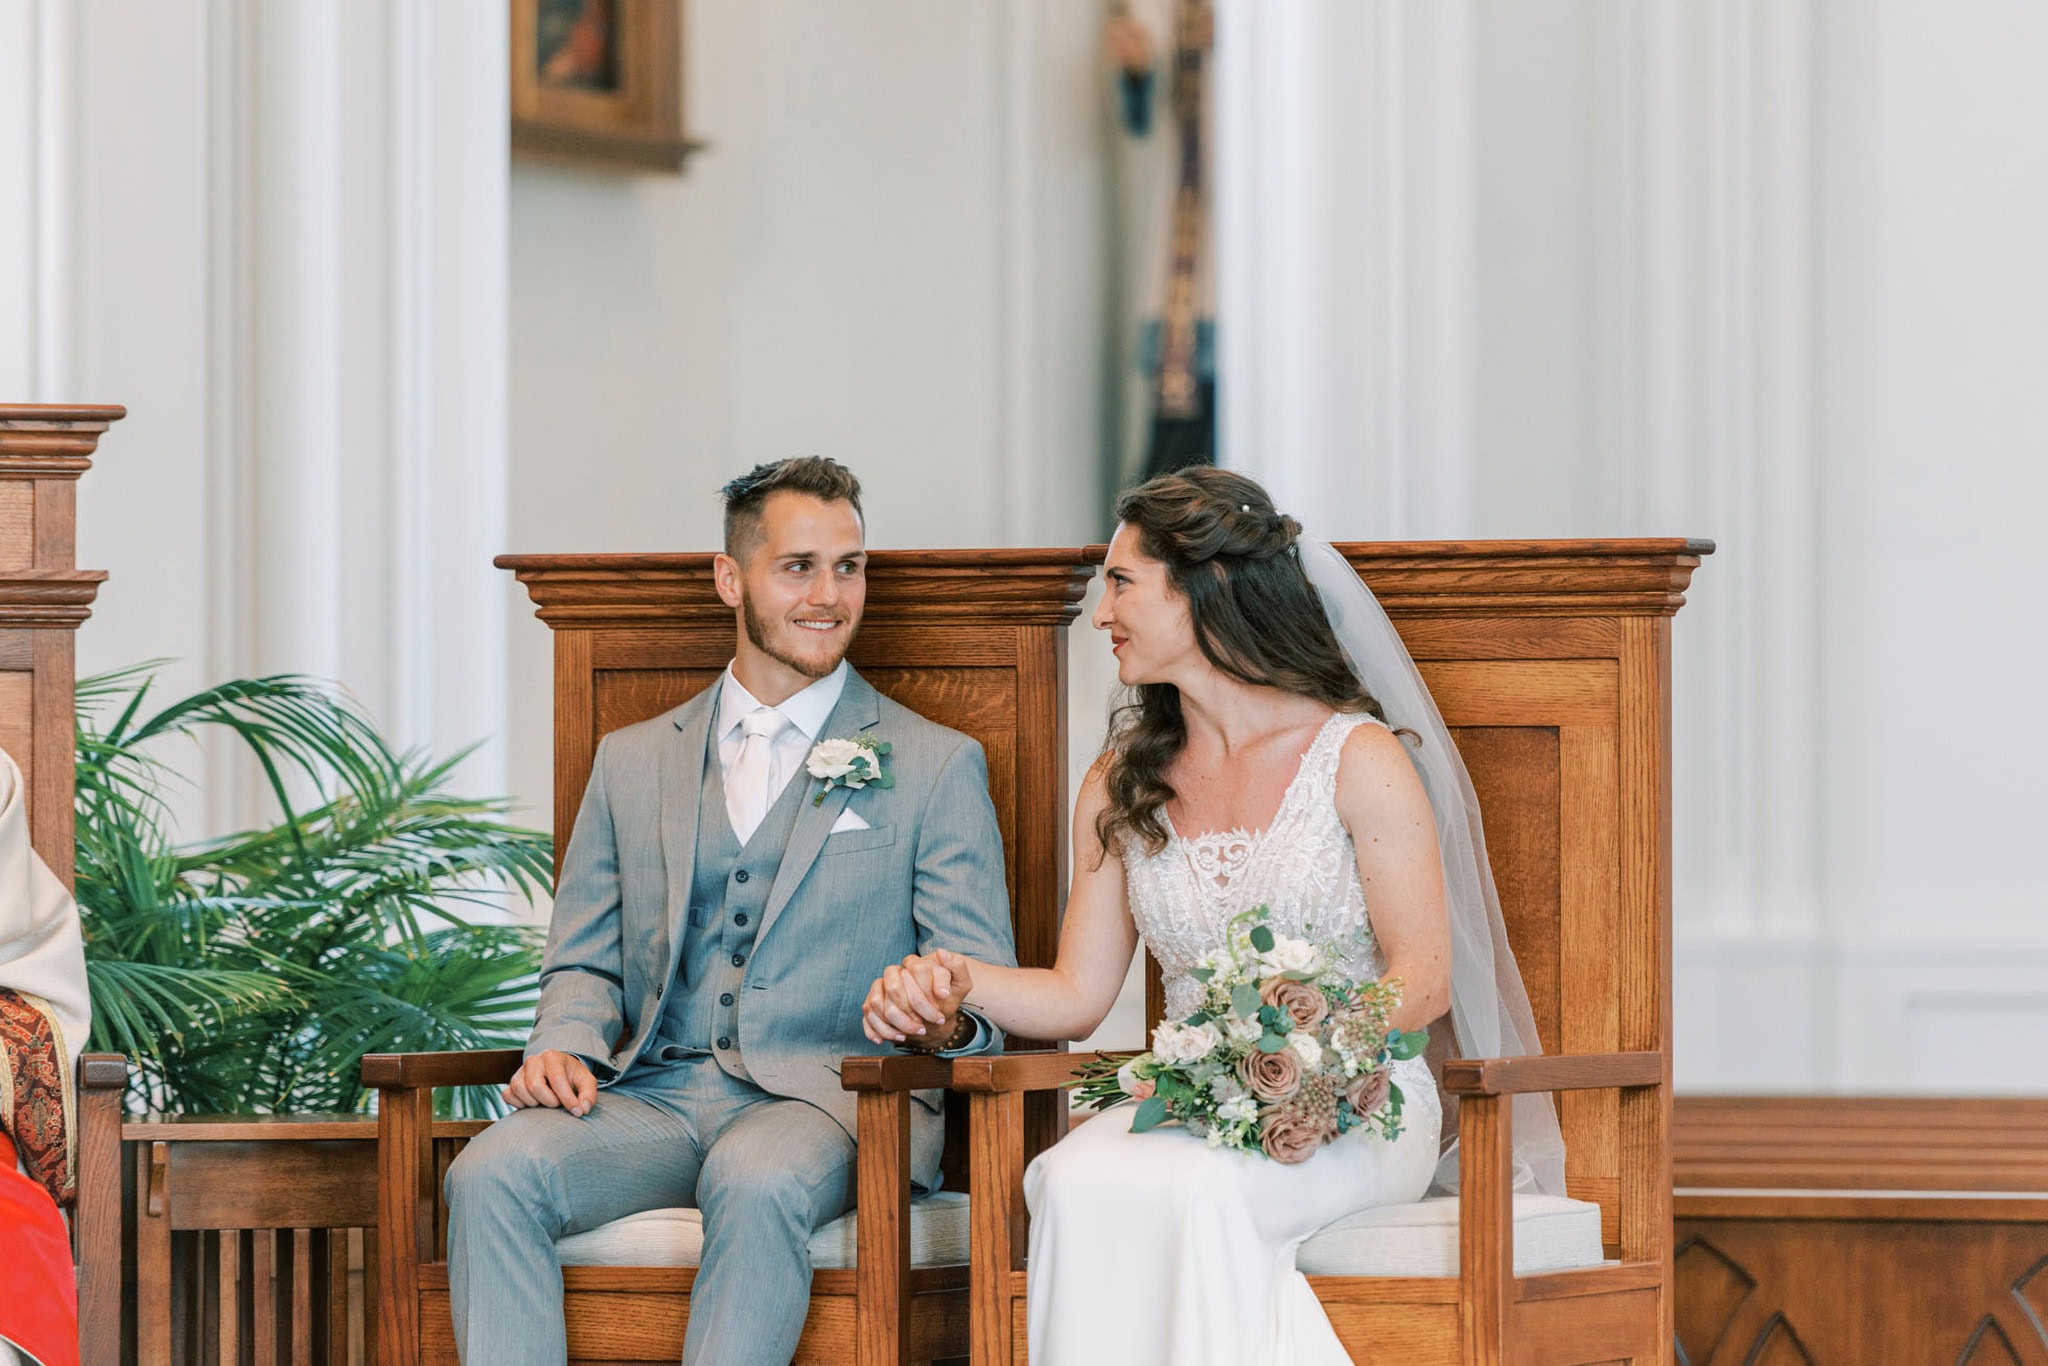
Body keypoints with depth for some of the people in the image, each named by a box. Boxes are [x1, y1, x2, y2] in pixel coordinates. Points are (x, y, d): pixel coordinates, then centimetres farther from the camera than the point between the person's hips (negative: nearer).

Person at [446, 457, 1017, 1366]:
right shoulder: (632, 762, 19)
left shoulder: (936, 767, 10)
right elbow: (583, 963, 20)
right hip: (651, 1092, 3)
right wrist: (565, 1045, -4)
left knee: (759, 1184, -39)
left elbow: (983, 982, 5)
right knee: (493, 1173, -28)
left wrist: (946, 1017, -21)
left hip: (827, 1092, -3)